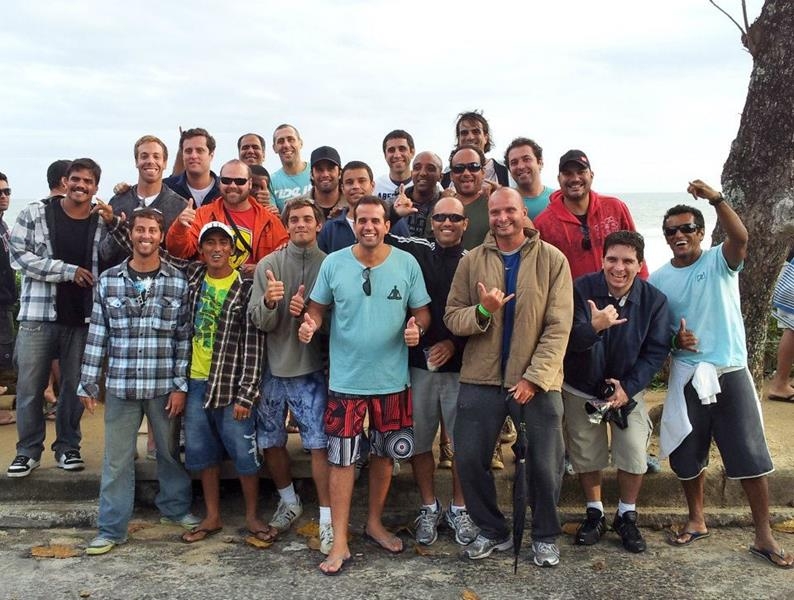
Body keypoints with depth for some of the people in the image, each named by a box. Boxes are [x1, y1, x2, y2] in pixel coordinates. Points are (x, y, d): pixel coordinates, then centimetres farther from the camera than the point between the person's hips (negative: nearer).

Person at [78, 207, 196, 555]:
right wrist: (87, 382, 3)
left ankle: (176, 507, 35)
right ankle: (111, 529, 21)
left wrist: (180, 385, -4)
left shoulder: (178, 282, -1)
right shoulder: (108, 280, 2)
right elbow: (97, 335, 4)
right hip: (120, 385, 1)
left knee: (169, 450, 14)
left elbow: (184, 338, -1)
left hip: (164, 385, -1)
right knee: (117, 458, 9)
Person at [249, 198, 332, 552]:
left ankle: (327, 519, 6)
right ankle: (289, 501, 36)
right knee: (271, 442, 14)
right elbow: (259, 321, -3)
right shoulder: (268, 265, 1)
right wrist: (269, 303, -24)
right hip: (273, 367, 3)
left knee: (319, 444, -5)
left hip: (311, 369, -3)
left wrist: (310, 312, -21)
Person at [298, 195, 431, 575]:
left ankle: (375, 523, 37)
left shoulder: (406, 263, -2)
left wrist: (417, 328, -17)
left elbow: (422, 311, 4)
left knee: (383, 454, 16)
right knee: (341, 458, 1)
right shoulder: (333, 263, -4)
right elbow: (317, 307, 5)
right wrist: (309, 324, -17)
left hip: (391, 378, 2)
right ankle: (339, 542, 13)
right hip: (346, 379, -1)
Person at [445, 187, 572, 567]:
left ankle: (545, 536, 30)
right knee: (469, 459, 6)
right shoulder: (472, 261, 3)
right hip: (481, 378, 2)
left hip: (536, 380, -2)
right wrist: (482, 311, -19)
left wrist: (535, 376, -15)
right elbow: (452, 318, 1)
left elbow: (558, 326, -8)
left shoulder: (552, 260, -3)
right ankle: (492, 531, 28)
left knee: (545, 465, 5)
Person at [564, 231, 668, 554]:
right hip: (581, 389, 0)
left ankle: (627, 516, 21)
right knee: (586, 455, 10)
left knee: (634, 455, -5)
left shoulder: (654, 299, -12)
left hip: (628, 388, 1)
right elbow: (569, 341, -22)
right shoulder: (582, 289, -18)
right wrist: (594, 327, -43)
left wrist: (628, 387, -17)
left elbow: (656, 351, -7)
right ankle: (594, 513, 32)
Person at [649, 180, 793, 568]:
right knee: (686, 454, 12)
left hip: (731, 372, -2)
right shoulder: (658, 280, 3)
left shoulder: (719, 261, -4)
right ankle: (696, 520, 34)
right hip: (687, 376, 3)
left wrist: (716, 198, -40)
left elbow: (740, 237, -27)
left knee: (751, 455, 2)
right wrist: (674, 340, -12)